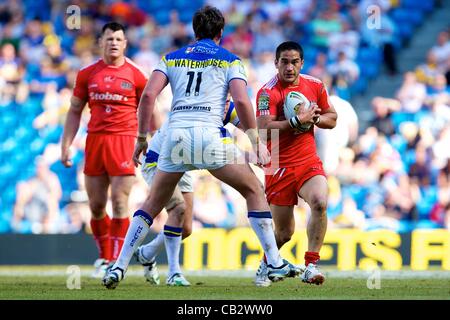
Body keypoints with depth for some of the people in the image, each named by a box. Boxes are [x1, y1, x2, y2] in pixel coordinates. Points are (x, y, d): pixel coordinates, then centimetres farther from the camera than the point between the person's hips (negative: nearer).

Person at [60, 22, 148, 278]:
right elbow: (75, 111, 14)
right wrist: (66, 145, 7)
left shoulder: (135, 74, 1)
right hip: (95, 139, 3)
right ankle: (104, 257, 23)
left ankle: (115, 261, -6)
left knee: (120, 203, -10)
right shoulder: (87, 74, 8)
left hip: (123, 139, -3)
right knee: (96, 206, 6)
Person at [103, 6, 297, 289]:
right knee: (254, 190, 13)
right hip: (209, 135, -3)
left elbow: (148, 95, 5)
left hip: (175, 135, 3)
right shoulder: (229, 60, 11)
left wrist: (142, 138, 10)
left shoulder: (171, 58, 18)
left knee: (153, 204, 17)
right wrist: (257, 143, 3)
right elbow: (241, 101, -3)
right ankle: (275, 264, 8)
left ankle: (119, 268, 8)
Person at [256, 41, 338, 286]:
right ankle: (266, 264, 36)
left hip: (309, 163, 3)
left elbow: (332, 119, 14)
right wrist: (298, 120, -26)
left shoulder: (315, 86, 4)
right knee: (284, 233, 3)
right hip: (279, 167, -3)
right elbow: (265, 129, -25)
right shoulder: (268, 92, -12)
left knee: (320, 203, -28)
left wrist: (314, 118, -6)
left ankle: (311, 266, -20)